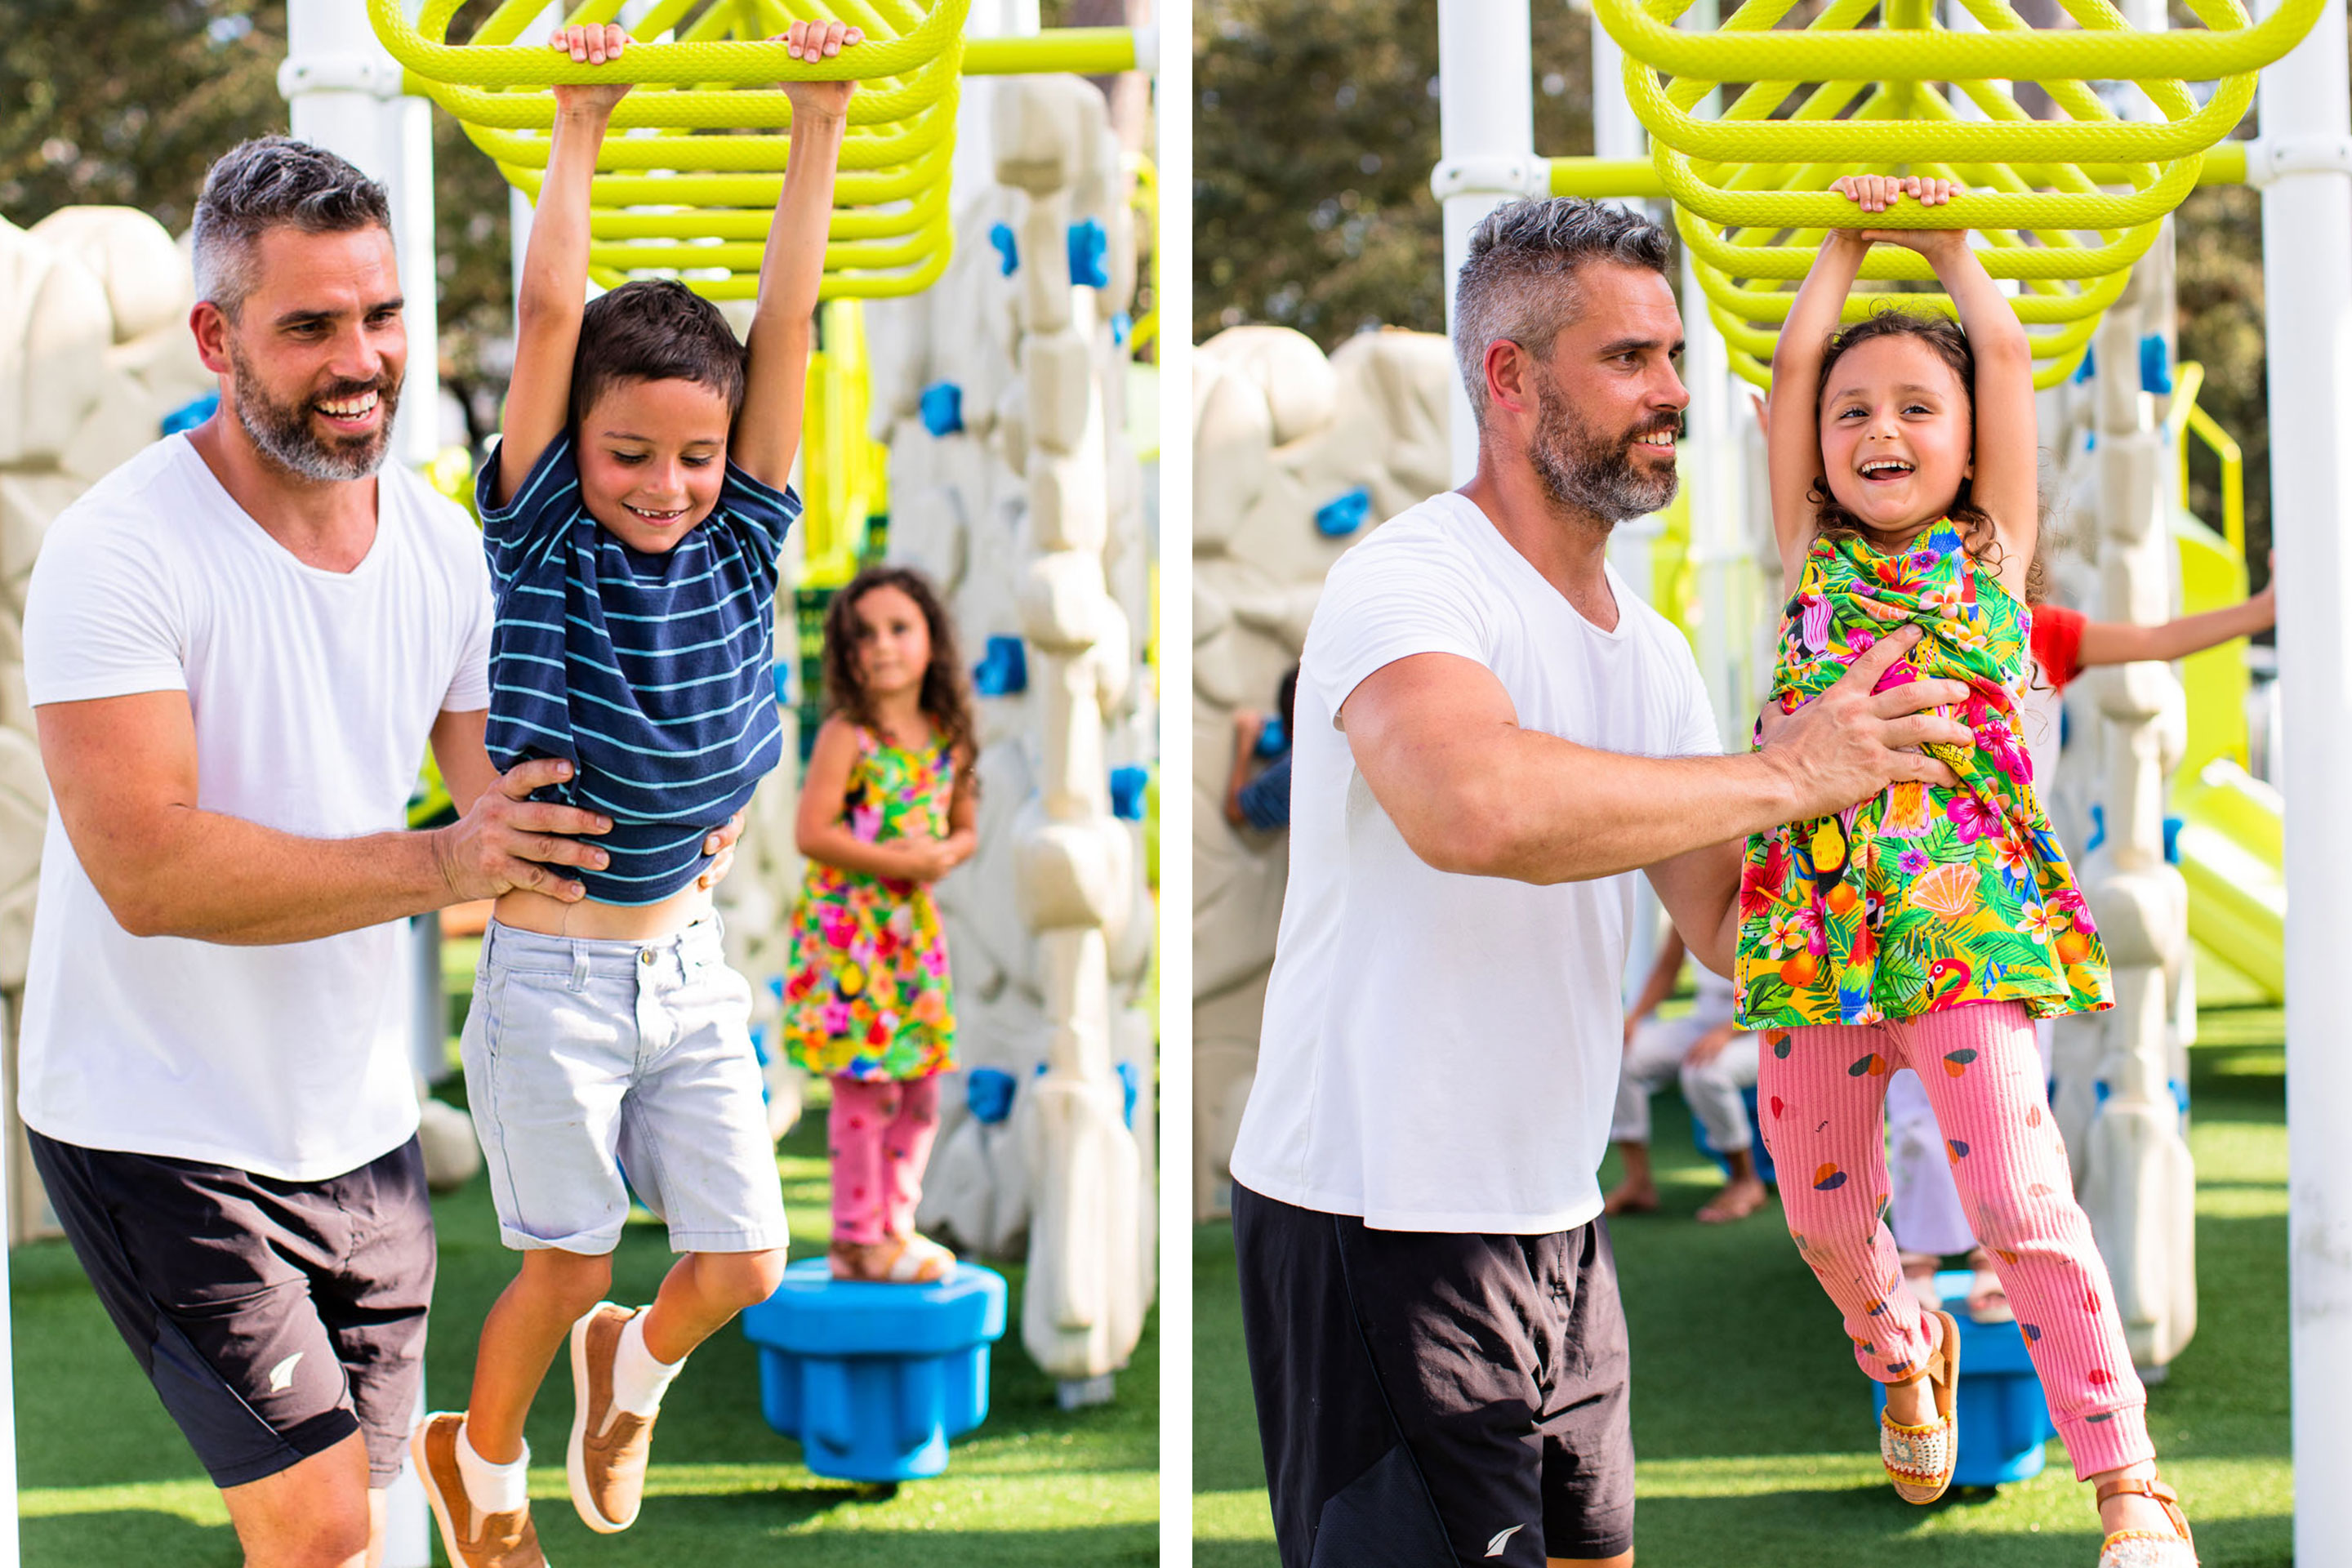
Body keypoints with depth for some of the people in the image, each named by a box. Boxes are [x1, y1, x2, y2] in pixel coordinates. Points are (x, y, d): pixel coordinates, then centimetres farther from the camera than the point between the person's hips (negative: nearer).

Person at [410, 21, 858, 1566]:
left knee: (745, 1265, 6)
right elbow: (549, 313, -18)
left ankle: (634, 1368, 39)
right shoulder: (544, 545, -12)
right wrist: (581, 124, -17)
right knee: (567, 1266, 9)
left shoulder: (740, 543, -4)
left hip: (690, 962, 4)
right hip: (552, 971, -4)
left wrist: (821, 124, -14)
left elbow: (788, 322, -10)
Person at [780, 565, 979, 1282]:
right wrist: (901, 860, -20)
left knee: (919, 1089, 11)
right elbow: (813, 833, -16)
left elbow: (965, 829, 15)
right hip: (848, 928, -6)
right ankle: (856, 1242, 3)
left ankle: (895, 1225, 22)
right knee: (865, 1087, -5)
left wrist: (946, 855, -8)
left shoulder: (948, 739, 6)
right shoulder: (846, 736, -11)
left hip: (914, 926, 6)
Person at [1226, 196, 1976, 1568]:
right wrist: (1786, 776, -26)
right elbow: (1474, 807, -37)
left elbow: (1734, 931, 12)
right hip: (1382, 1228, -9)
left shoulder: (1654, 651, 13)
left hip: (1557, 1220, 9)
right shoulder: (1411, 581, -16)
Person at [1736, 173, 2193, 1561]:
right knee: (1825, 1211, 10)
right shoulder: (1811, 554, 15)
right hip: (1814, 915, 3)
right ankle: (1905, 1356, 43)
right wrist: (1850, 243, 22)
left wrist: (1950, 246, 23)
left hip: (1969, 915, -3)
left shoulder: (1994, 546, 12)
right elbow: (1793, 363, 12)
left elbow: (2006, 353, 11)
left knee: (2018, 1197, -15)